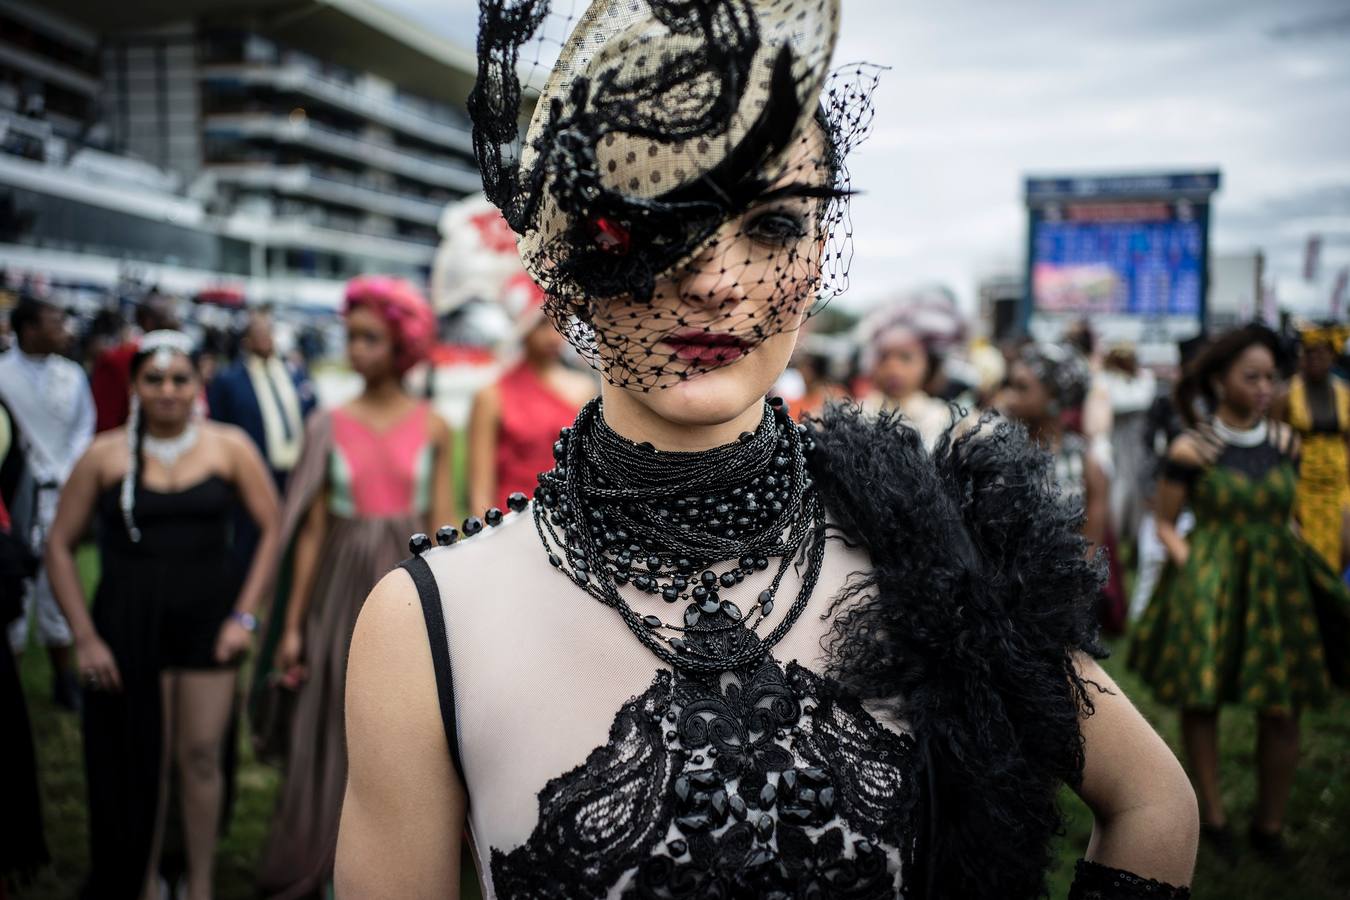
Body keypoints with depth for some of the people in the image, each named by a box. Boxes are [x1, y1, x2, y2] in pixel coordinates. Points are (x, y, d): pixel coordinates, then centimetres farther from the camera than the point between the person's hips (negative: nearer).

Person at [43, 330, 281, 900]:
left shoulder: (229, 447, -1)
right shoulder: (105, 455, -1)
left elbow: (273, 529, 1)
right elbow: (59, 546, 3)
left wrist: (245, 614, -5)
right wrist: (84, 636, -3)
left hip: (208, 617, 0)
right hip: (128, 622, 0)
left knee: (202, 756, 3)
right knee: (139, 762, 8)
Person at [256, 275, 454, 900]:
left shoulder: (432, 427, 0)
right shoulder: (330, 427, 1)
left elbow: (441, 528, 0)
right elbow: (312, 531, 1)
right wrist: (293, 623, -1)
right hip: (342, 588, 0)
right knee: (333, 731, 7)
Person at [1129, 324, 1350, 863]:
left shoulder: (1285, 443, 4)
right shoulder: (1191, 450, -7)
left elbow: (1283, 515, 16)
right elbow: (1165, 524, -1)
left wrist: (1283, 557, 4)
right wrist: (1190, 564, -14)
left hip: (1278, 580, 4)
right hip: (1207, 585, -3)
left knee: (1282, 709, 4)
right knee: (1201, 700, 6)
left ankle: (1269, 826, 20)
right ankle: (1212, 815, 24)